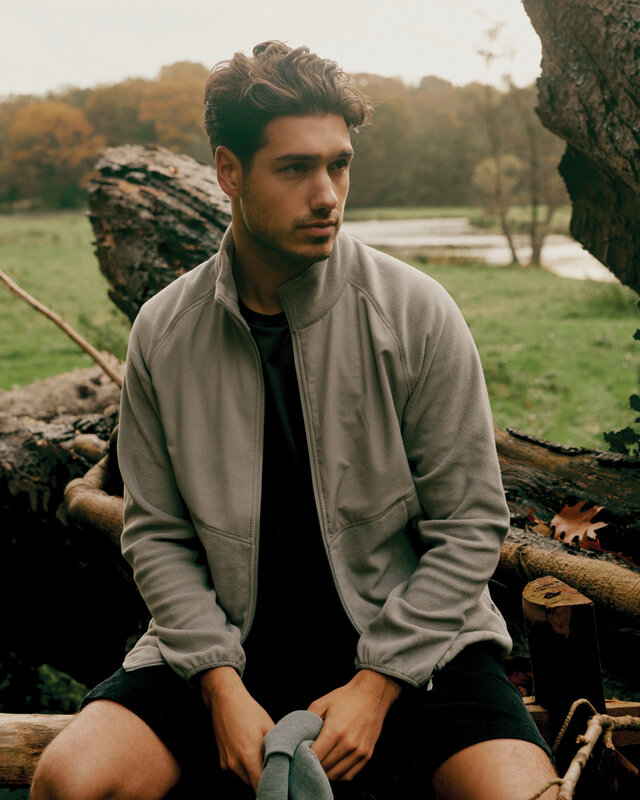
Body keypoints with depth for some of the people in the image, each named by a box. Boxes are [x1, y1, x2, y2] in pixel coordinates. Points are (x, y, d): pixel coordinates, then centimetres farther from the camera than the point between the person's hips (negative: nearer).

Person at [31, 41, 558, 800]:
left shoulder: (415, 313, -9)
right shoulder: (163, 333, -3)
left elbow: (470, 525, -6)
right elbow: (156, 534, 1)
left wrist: (376, 685, -12)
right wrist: (222, 683, -11)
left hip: (406, 634, -1)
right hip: (227, 644, 2)